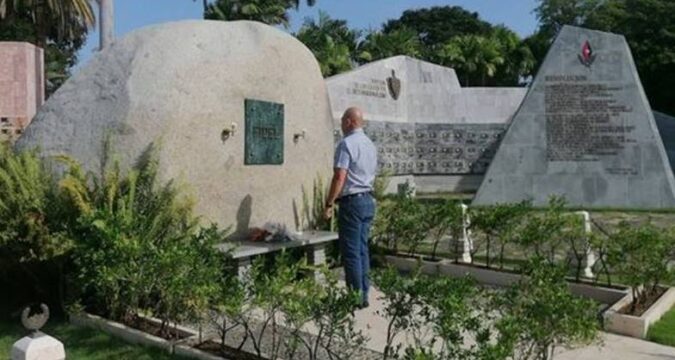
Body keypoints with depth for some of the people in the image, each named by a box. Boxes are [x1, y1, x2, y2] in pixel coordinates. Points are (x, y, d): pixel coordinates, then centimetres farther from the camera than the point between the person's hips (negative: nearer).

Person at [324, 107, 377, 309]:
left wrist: (329, 204, -15)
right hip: (368, 200, 9)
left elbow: (339, 177, -19)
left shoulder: (347, 144, -12)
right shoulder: (370, 144, 15)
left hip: (352, 202, -8)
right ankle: (364, 294, 17)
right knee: (362, 249, 12)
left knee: (351, 251, -3)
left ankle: (356, 296, 1)